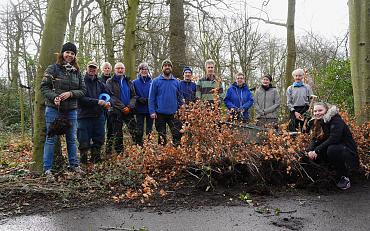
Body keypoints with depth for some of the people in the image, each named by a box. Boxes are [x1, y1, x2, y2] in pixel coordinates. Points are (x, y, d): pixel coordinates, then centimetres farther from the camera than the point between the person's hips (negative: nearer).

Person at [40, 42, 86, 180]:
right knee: (51, 138, 0)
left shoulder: (77, 72, 9)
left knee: (71, 138, 12)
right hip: (54, 109, -4)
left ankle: (74, 164, 25)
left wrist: (71, 93, -11)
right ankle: (47, 169, 8)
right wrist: (54, 97, -21)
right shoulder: (53, 69, -3)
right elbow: (44, 87, -5)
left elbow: (83, 90, 6)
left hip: (71, 110, 4)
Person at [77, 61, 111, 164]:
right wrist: (97, 101, -21)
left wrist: (108, 102, -5)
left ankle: (96, 160, 23)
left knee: (99, 140, 10)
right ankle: (83, 162, 11)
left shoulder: (100, 84, 16)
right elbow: (81, 98, -13)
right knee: (84, 142, -1)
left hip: (99, 116, 5)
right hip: (85, 116, -5)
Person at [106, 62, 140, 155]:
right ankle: (119, 153, 13)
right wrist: (123, 107, -14)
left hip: (129, 111, 3)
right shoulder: (110, 82, 2)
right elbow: (112, 97, -8)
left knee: (135, 132, -3)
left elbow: (133, 96, 8)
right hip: (116, 112, -2)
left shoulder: (128, 82, 14)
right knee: (117, 134, 4)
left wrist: (130, 107, -10)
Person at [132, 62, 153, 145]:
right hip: (139, 110, 0)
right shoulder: (135, 82, 3)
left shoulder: (152, 82, 1)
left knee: (149, 130, 9)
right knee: (139, 130, 5)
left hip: (150, 109, 0)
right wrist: (139, 99, -15)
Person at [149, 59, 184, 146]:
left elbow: (180, 97, 11)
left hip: (173, 113, 2)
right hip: (160, 113, -2)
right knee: (161, 136, 10)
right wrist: (152, 111, -11)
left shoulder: (176, 82, 7)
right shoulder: (156, 81, -1)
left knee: (177, 134, -3)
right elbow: (151, 98, -4)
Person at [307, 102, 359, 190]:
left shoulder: (336, 120, -19)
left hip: (348, 151, -7)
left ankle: (344, 177, -16)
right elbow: (315, 139, 2)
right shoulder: (319, 122, 6)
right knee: (313, 155, -13)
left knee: (332, 149, -37)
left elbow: (333, 139, -31)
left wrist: (317, 150, -30)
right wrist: (310, 150, -19)